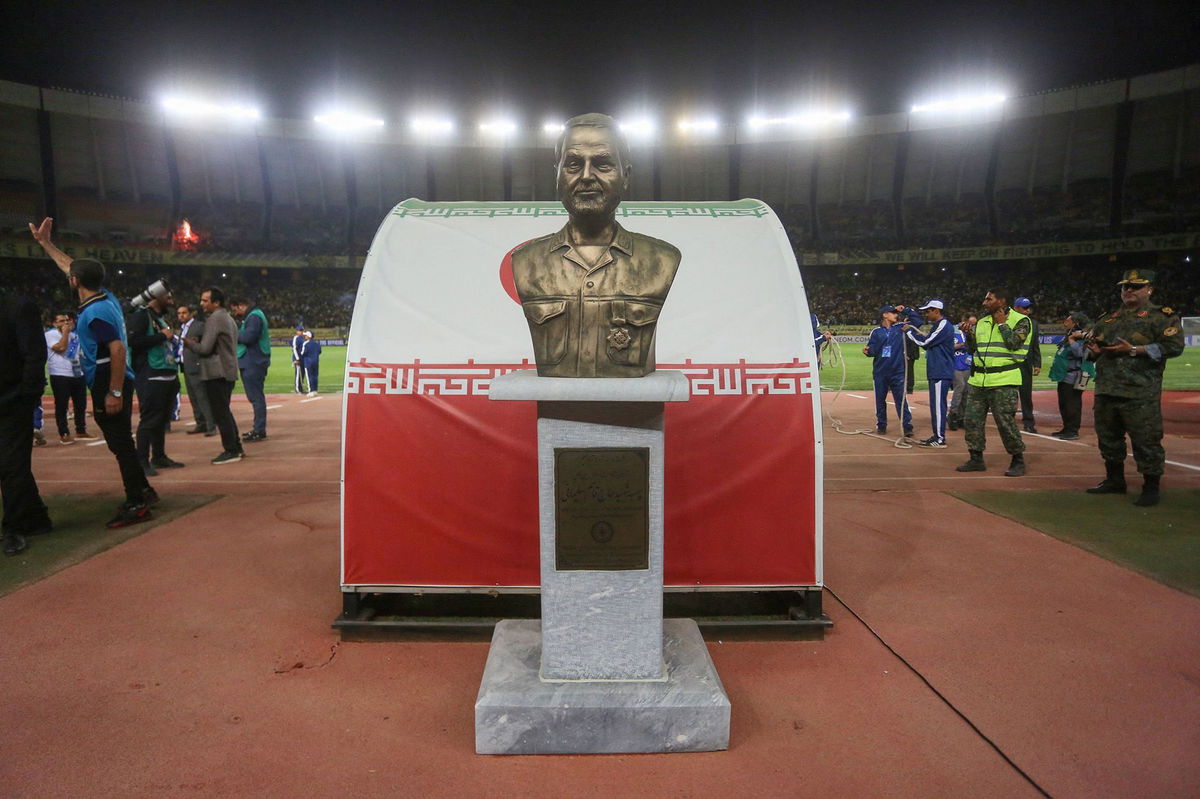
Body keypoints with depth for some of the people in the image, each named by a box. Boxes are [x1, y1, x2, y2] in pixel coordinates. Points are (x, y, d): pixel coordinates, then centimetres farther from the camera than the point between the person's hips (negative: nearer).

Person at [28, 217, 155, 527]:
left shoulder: (95, 312, -18)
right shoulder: (105, 297, 9)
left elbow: (118, 350, -26)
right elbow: (71, 266, 25)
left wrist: (114, 392, -26)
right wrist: (45, 242, 32)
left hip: (108, 385, -10)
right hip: (112, 385, 10)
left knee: (121, 444, -6)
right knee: (121, 443, 18)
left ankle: (136, 504, -2)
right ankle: (142, 491, 27)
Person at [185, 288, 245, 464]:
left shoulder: (214, 318, -13)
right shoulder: (228, 318, 17)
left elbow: (205, 349, -15)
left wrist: (189, 343, 1)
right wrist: (198, 341, 15)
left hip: (216, 373, -10)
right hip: (229, 372, 10)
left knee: (220, 413, -5)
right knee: (224, 411, 17)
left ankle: (231, 451, -3)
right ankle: (236, 447, 19)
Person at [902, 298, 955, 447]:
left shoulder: (944, 325, -13)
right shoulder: (937, 325, 18)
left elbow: (925, 342, -17)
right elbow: (929, 345, 21)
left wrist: (908, 331, -5)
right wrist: (913, 333, 9)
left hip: (941, 373, -10)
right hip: (936, 372, 10)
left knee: (938, 403, -9)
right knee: (935, 403, 13)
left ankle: (940, 439, -6)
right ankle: (937, 435, 18)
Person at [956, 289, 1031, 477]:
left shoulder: (1020, 320, -2)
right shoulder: (982, 322, 16)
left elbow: (1014, 343, -17)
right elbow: (972, 349, 20)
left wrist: (1002, 323, -8)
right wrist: (968, 335, 3)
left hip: (1003, 382, -6)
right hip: (978, 380, 7)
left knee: (1006, 422, -7)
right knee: (971, 420, 4)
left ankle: (1018, 461, 8)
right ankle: (976, 459, 15)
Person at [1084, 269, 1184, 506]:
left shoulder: (1162, 316, 0)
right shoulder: (1108, 320, 19)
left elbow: (1174, 346, -12)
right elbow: (1092, 346, 28)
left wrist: (1133, 350, -17)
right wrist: (1094, 350, 3)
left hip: (1140, 394, -6)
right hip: (1106, 391, 7)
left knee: (1146, 441, -4)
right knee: (1108, 437, 15)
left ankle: (1151, 487, 8)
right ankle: (1114, 480, 29)